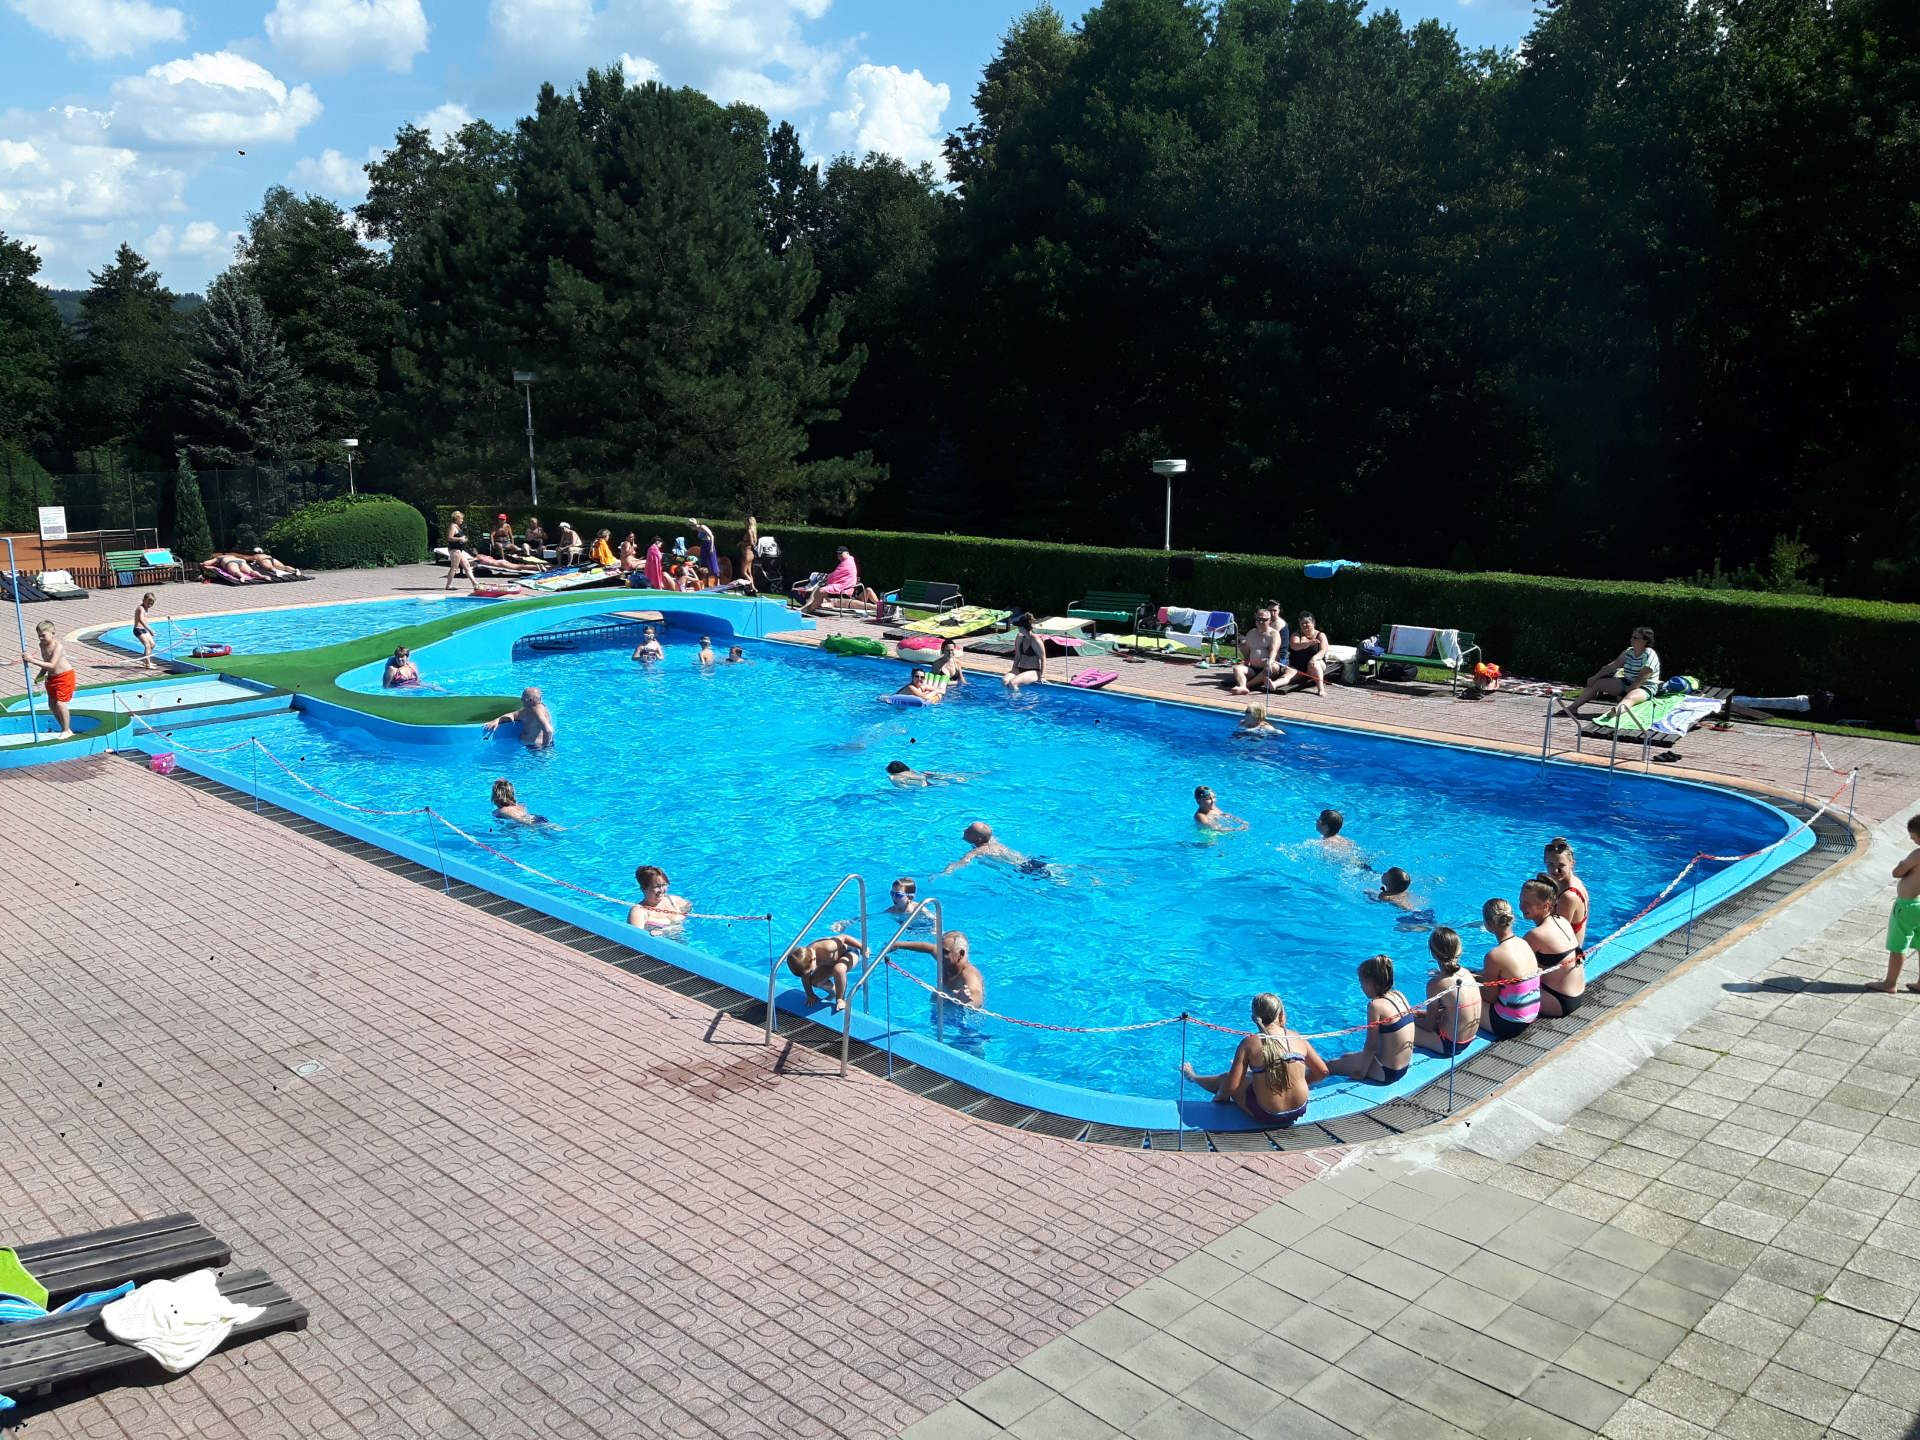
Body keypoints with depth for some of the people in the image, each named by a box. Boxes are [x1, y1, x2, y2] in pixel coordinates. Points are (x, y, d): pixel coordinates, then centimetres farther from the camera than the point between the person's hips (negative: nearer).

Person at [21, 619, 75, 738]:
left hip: (65, 676, -9)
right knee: (52, 704, 10)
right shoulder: (42, 645, 1)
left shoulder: (58, 646, -24)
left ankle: (67, 731, 0)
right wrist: (41, 675, 1)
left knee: (60, 703, -13)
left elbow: (51, 665, -32)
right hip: (52, 677, 9)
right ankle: (65, 729, 21)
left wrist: (32, 660, -36)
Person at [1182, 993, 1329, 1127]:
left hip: (1266, 1116, -4)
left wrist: (1220, 1095, 8)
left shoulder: (1249, 1043, -9)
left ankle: (1193, 1077, 50)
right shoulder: (1299, 1039, -1)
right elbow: (1322, 1072, 4)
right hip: (1299, 1110, 4)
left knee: (1226, 1078, 22)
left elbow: (1232, 1087, -14)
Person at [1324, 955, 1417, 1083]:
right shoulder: (1398, 995, -1)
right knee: (1347, 1056, 28)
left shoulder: (1376, 1005, -22)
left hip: (1385, 1072, -9)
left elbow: (1371, 1046, -18)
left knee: (1327, 1066, 1)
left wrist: (1361, 1072, -8)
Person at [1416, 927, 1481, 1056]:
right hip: (1470, 1039, 8)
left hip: (1450, 1045, -8)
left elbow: (1429, 1026, -12)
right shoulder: (1466, 973, -2)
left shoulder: (1435, 984, -22)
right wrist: (1421, 1014, 13)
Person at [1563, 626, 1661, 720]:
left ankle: (1615, 712, -78)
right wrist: (1595, 677, -1)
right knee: (1595, 683, -2)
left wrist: (1625, 693, -25)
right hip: (1627, 683, 8)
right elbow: (1613, 666, 6)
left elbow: (1641, 678, -22)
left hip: (1644, 688, -8)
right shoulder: (1629, 652, 7)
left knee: (1629, 698, -43)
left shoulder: (1650, 656, -16)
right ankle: (1573, 708, -13)